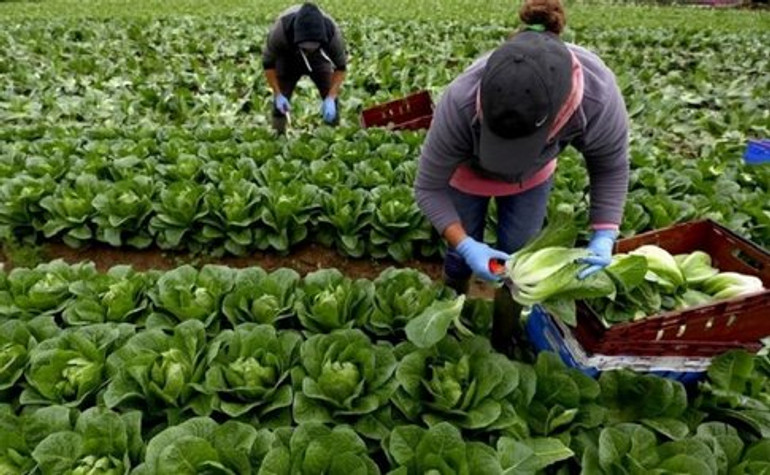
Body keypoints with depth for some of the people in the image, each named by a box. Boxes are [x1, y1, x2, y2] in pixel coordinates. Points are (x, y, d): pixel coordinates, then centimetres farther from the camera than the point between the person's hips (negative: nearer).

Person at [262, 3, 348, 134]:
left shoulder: (332, 31, -37)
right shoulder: (282, 29, -39)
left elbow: (340, 66, -21)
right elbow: (268, 62, -21)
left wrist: (331, 98, -32)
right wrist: (278, 94, -28)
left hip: (319, 59, 1)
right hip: (287, 59, 0)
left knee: (332, 99, -11)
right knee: (280, 103, -9)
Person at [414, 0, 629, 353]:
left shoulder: (600, 98, -38)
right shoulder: (461, 103, -44)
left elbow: (611, 168, -17)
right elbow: (429, 188, -29)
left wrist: (604, 236, -29)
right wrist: (466, 245, -39)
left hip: (532, 179, 2)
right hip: (466, 175, -1)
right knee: (460, 257, 10)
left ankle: (504, 342, 34)